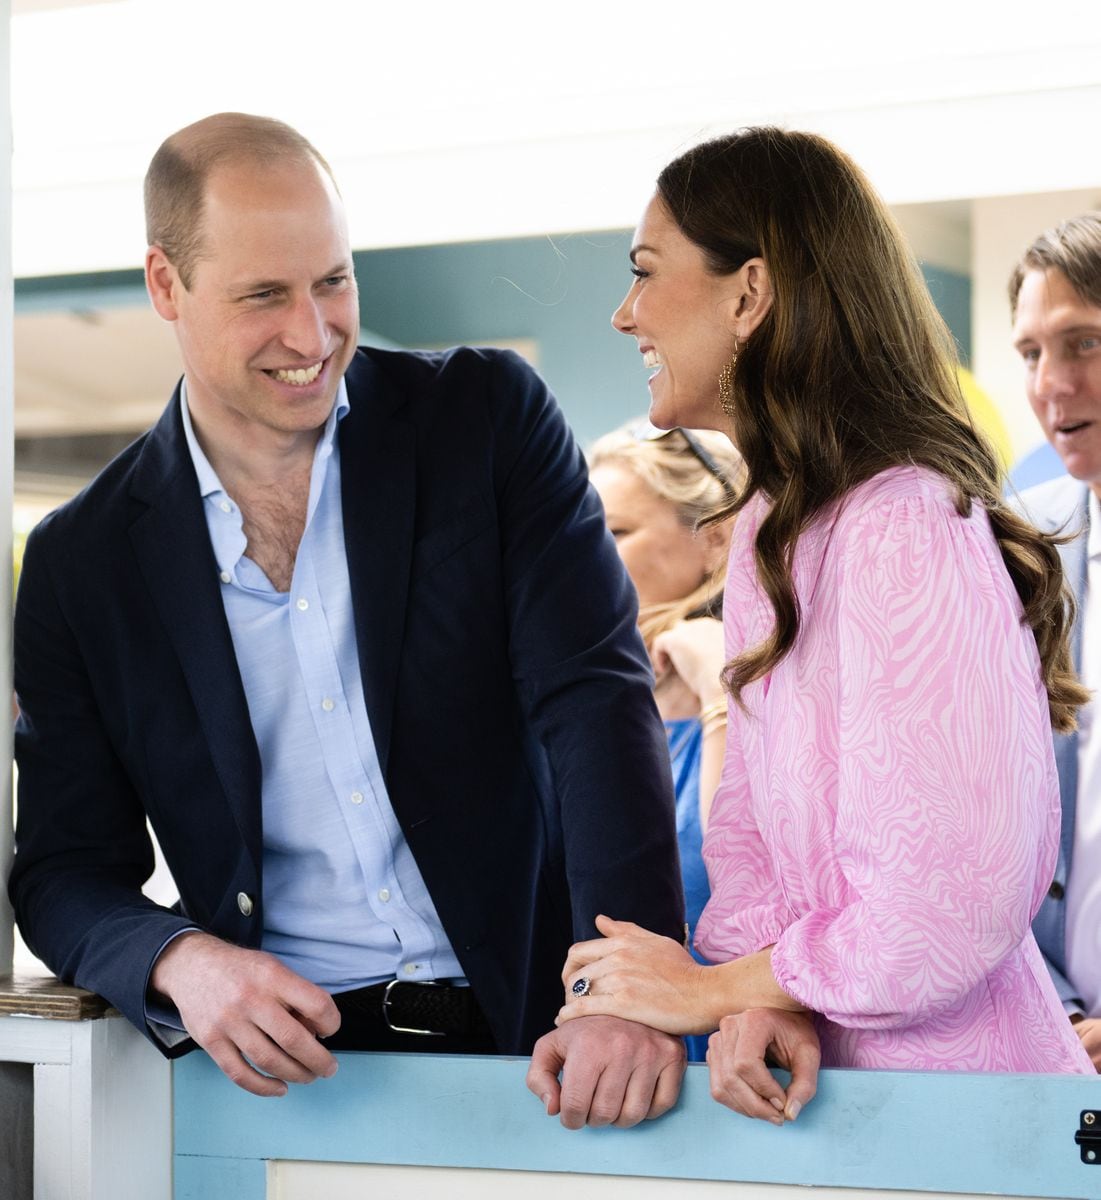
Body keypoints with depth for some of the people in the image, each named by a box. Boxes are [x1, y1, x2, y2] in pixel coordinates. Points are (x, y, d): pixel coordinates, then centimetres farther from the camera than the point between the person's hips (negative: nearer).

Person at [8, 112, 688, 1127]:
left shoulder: (487, 417, 4)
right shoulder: (82, 564, 6)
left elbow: (596, 698, -5)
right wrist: (180, 961, -14)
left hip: (531, 1040, 0)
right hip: (286, 1060, 0)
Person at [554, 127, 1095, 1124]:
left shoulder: (910, 531, -19)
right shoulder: (772, 523, 12)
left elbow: (950, 913, -23)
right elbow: (751, 807, 9)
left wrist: (716, 989, -10)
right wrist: (766, 998, -10)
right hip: (843, 1077, 8)